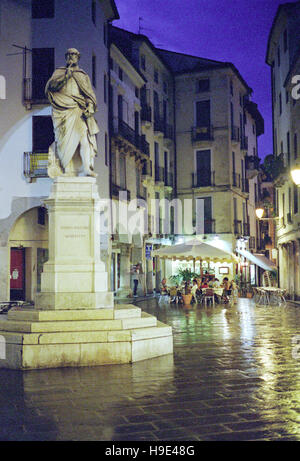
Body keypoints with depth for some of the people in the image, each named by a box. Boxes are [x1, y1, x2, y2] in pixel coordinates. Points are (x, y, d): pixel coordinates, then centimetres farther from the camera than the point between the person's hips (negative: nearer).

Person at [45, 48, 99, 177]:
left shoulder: (83, 76, 26)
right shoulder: (59, 72, 23)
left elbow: (90, 94, 15)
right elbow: (51, 85, 4)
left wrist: (90, 107, -3)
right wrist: (65, 76, -7)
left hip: (80, 111, 1)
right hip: (64, 111, -1)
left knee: (85, 135, -19)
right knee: (67, 139, -14)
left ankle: (87, 168, -29)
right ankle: (68, 170, -18)